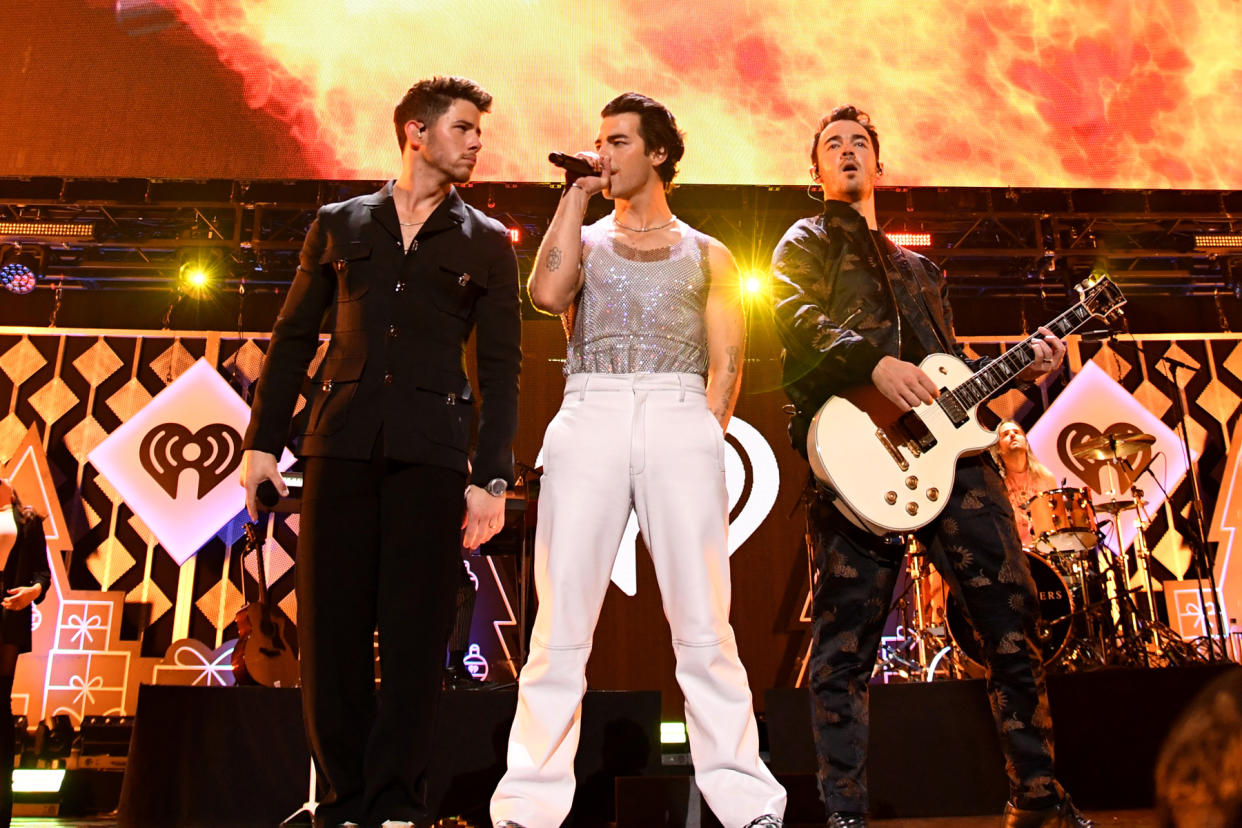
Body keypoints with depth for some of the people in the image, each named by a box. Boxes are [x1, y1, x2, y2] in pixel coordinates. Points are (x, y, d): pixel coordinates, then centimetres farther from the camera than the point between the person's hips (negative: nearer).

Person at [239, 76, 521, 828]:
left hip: (431, 450, -1)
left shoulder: (488, 243, 13)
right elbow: (294, 336, 15)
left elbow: (502, 366, 6)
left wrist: (491, 476, -4)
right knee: (331, 626, 1)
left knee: (415, 633, -2)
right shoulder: (339, 225, 17)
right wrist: (264, 439, 5)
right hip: (342, 442, 1)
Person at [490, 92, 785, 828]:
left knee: (704, 624, -4)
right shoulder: (583, 241, 22)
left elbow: (727, 361, 11)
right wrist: (574, 196, 8)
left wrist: (703, 439, -4)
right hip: (589, 417, 1)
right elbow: (547, 292, -2)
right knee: (561, 623, -4)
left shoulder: (708, 255, 20)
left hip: (681, 417, 0)